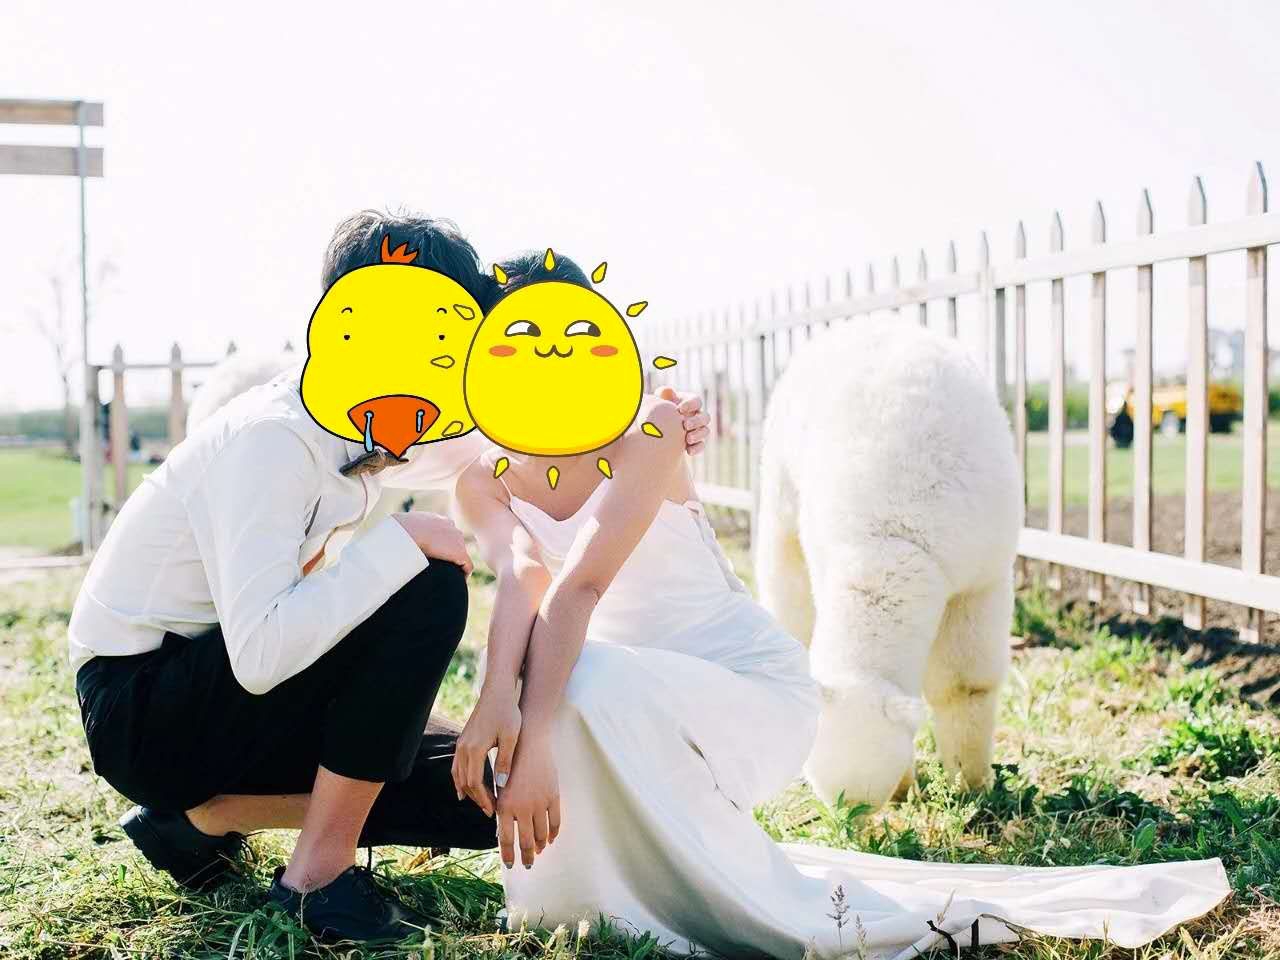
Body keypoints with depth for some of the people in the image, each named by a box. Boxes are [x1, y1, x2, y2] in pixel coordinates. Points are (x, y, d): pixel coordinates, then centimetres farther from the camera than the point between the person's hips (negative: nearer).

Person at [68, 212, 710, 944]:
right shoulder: (273, 440, -27)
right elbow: (259, 653, -37)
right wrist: (402, 543, -31)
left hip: (231, 692, 9)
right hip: (139, 711, -8)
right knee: (427, 594, -26)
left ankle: (209, 815, 7)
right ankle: (319, 873, -16)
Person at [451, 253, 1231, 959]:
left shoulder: (646, 429, -18)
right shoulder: (484, 485, -3)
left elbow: (579, 584, -32)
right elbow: (523, 579, -24)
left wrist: (535, 739, -43)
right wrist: (497, 697, -45)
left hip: (757, 689, -6)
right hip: (637, 707, 6)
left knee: (588, 681, -33)